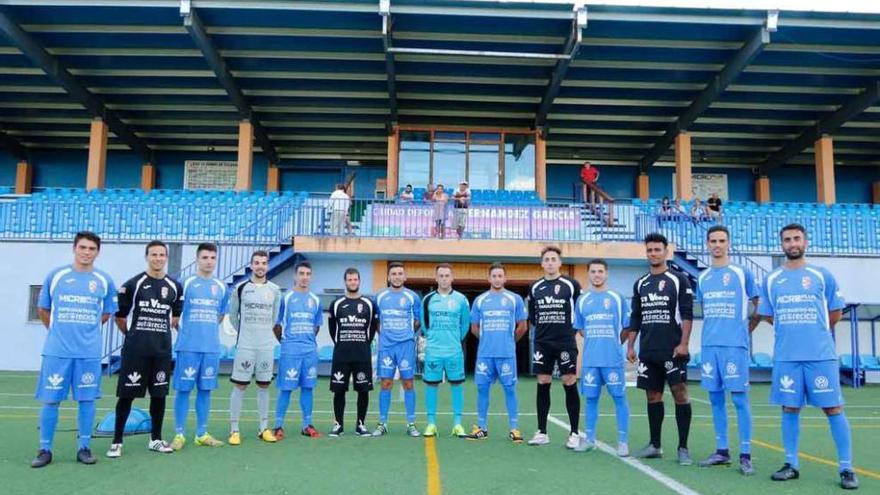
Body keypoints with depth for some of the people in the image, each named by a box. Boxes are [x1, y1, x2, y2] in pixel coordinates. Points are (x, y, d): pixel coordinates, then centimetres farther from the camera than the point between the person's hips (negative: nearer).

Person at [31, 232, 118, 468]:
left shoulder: (104, 281, 4)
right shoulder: (56, 275, 2)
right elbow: (43, 309, 12)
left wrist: (86, 327, 9)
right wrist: (59, 330, 12)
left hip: (89, 352, 1)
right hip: (56, 350, 0)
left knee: (86, 399, 5)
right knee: (50, 400, 4)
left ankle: (84, 448, 16)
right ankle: (45, 449, 16)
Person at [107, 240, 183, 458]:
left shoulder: (175, 287, 6)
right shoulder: (133, 284, -4)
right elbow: (120, 316, 3)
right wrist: (132, 335, 9)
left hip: (162, 350, 3)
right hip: (135, 350, -3)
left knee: (159, 394, 9)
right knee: (127, 394, 1)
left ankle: (156, 439, 22)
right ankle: (117, 441, 12)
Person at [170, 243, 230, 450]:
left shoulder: (221, 287, 10)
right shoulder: (187, 283, -2)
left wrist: (207, 330, 12)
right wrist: (184, 331, -1)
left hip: (212, 347, 4)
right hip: (188, 346, -4)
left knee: (205, 390, 9)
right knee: (183, 389, 1)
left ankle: (201, 434, 17)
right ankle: (179, 434, 10)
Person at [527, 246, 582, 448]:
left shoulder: (571, 285, -3)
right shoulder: (535, 287, 8)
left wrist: (571, 327, 0)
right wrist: (543, 327, 9)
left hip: (566, 342, -3)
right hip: (542, 343, 3)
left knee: (570, 384, -1)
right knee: (542, 385, 7)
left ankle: (574, 433, 9)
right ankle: (542, 432, 16)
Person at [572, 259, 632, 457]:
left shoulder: (617, 298, 1)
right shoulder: (582, 300, 9)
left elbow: (627, 327, 6)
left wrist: (615, 344, 9)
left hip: (613, 359, -3)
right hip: (590, 359, 3)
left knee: (619, 397, 0)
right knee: (591, 398, 9)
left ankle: (623, 441, 8)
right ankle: (589, 439, 19)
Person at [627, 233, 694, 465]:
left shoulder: (678, 279, 0)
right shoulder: (640, 284, 14)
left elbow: (687, 314, -6)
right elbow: (635, 318, 17)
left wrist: (683, 343, -14)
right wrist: (630, 345, 11)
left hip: (672, 350, -5)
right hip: (647, 351, 5)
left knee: (680, 393, -4)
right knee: (653, 395, 9)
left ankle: (683, 447, 4)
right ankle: (654, 445, 18)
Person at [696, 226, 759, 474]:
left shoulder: (742, 273, 0)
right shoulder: (702, 277, 13)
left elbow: (759, 305, 5)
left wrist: (747, 330, 3)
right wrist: (713, 329, 12)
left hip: (734, 344, -5)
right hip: (709, 345, 5)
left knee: (739, 398, -4)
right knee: (715, 398, 8)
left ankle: (745, 455, 2)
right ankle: (722, 451, 18)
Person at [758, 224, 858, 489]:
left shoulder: (822, 275, 1)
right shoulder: (771, 279, 6)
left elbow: (836, 312, 8)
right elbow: (768, 315, 15)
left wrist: (815, 331, 13)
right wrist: (791, 329, 12)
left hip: (821, 355, -2)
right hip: (785, 357, 2)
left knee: (833, 408, 1)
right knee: (790, 409, 8)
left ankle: (846, 468, 11)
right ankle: (791, 464, 18)